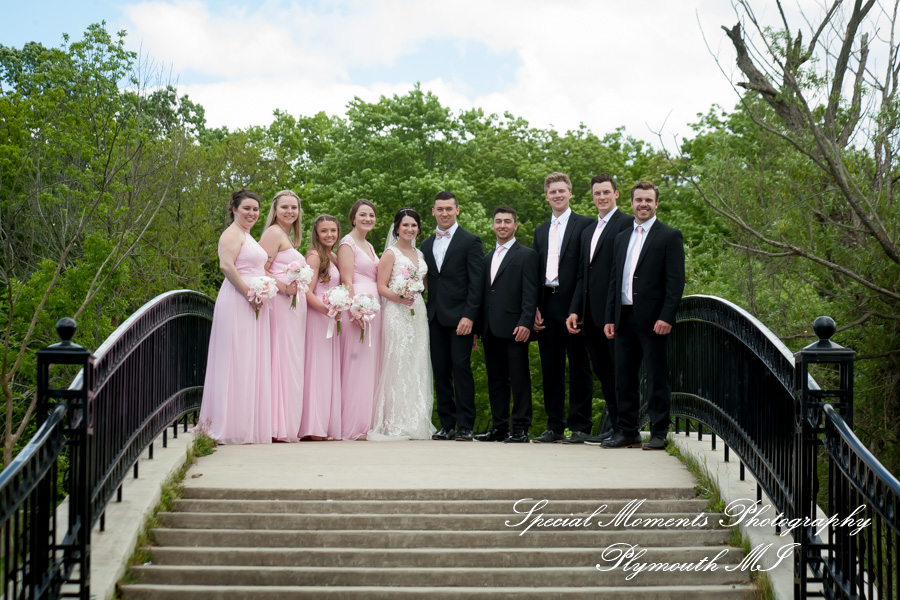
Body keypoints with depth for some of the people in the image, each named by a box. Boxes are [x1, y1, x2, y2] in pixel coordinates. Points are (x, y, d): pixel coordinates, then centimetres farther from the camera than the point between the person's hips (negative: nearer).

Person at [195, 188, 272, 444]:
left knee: (252, 363, 7)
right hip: (237, 301, -10)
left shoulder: (248, 236, 24)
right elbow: (226, 265, -19)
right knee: (237, 360, -10)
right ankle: (233, 426, -9)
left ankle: (248, 426, 8)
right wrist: (249, 293, -20)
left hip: (253, 305, 10)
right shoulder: (232, 233, -6)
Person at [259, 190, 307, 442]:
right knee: (283, 360, -12)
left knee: (292, 362, 7)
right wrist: (285, 288, -23)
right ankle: (279, 426, -12)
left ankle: (288, 425, 7)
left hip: (294, 306, 10)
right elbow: (260, 270, -14)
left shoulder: (289, 237, 23)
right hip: (281, 304, -10)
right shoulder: (274, 233, -6)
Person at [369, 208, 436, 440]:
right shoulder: (391, 254, -1)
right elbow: (381, 287, -8)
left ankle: (415, 423, 9)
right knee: (397, 366, -8)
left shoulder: (420, 255, 18)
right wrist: (398, 298, -22)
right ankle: (394, 424, -6)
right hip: (396, 314, -6)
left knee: (416, 367, 5)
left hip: (417, 313, 6)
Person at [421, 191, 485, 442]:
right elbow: (428, 282, 16)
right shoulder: (426, 245, 16)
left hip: (460, 317, -5)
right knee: (440, 371, 4)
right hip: (435, 318, 5)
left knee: (461, 368, -7)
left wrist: (469, 316, -14)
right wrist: (426, 312, 6)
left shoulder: (470, 241, 1)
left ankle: (465, 427, -4)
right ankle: (447, 425, 10)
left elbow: (476, 282, -6)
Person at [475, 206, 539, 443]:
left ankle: (520, 428, -2)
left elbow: (530, 293, -7)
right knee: (495, 379, 8)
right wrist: (478, 326, 12)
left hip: (514, 328, -6)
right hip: (490, 330, 6)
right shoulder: (488, 258, 20)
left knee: (519, 379, -4)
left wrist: (525, 323, -17)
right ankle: (499, 427, 14)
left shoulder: (526, 255, 1)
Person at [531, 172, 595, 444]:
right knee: (551, 370, 8)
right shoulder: (541, 230, 19)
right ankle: (554, 426, 14)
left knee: (578, 368, -1)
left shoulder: (585, 225, 0)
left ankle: (580, 426, 4)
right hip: (547, 307, 6)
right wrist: (535, 308, 7)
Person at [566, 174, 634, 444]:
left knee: (618, 370, -4)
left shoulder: (627, 223, -4)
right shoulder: (588, 231, 22)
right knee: (603, 372, 10)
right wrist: (575, 310, 11)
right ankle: (614, 424, 17)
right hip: (593, 315, 8)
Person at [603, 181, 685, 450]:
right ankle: (628, 431, 14)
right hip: (624, 318, 6)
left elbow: (676, 280, -7)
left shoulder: (670, 236, 0)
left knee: (657, 378, -2)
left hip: (653, 319, -6)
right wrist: (610, 317, 10)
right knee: (624, 378, 7)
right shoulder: (622, 238, 18)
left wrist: (666, 317, -16)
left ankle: (659, 433, 4)